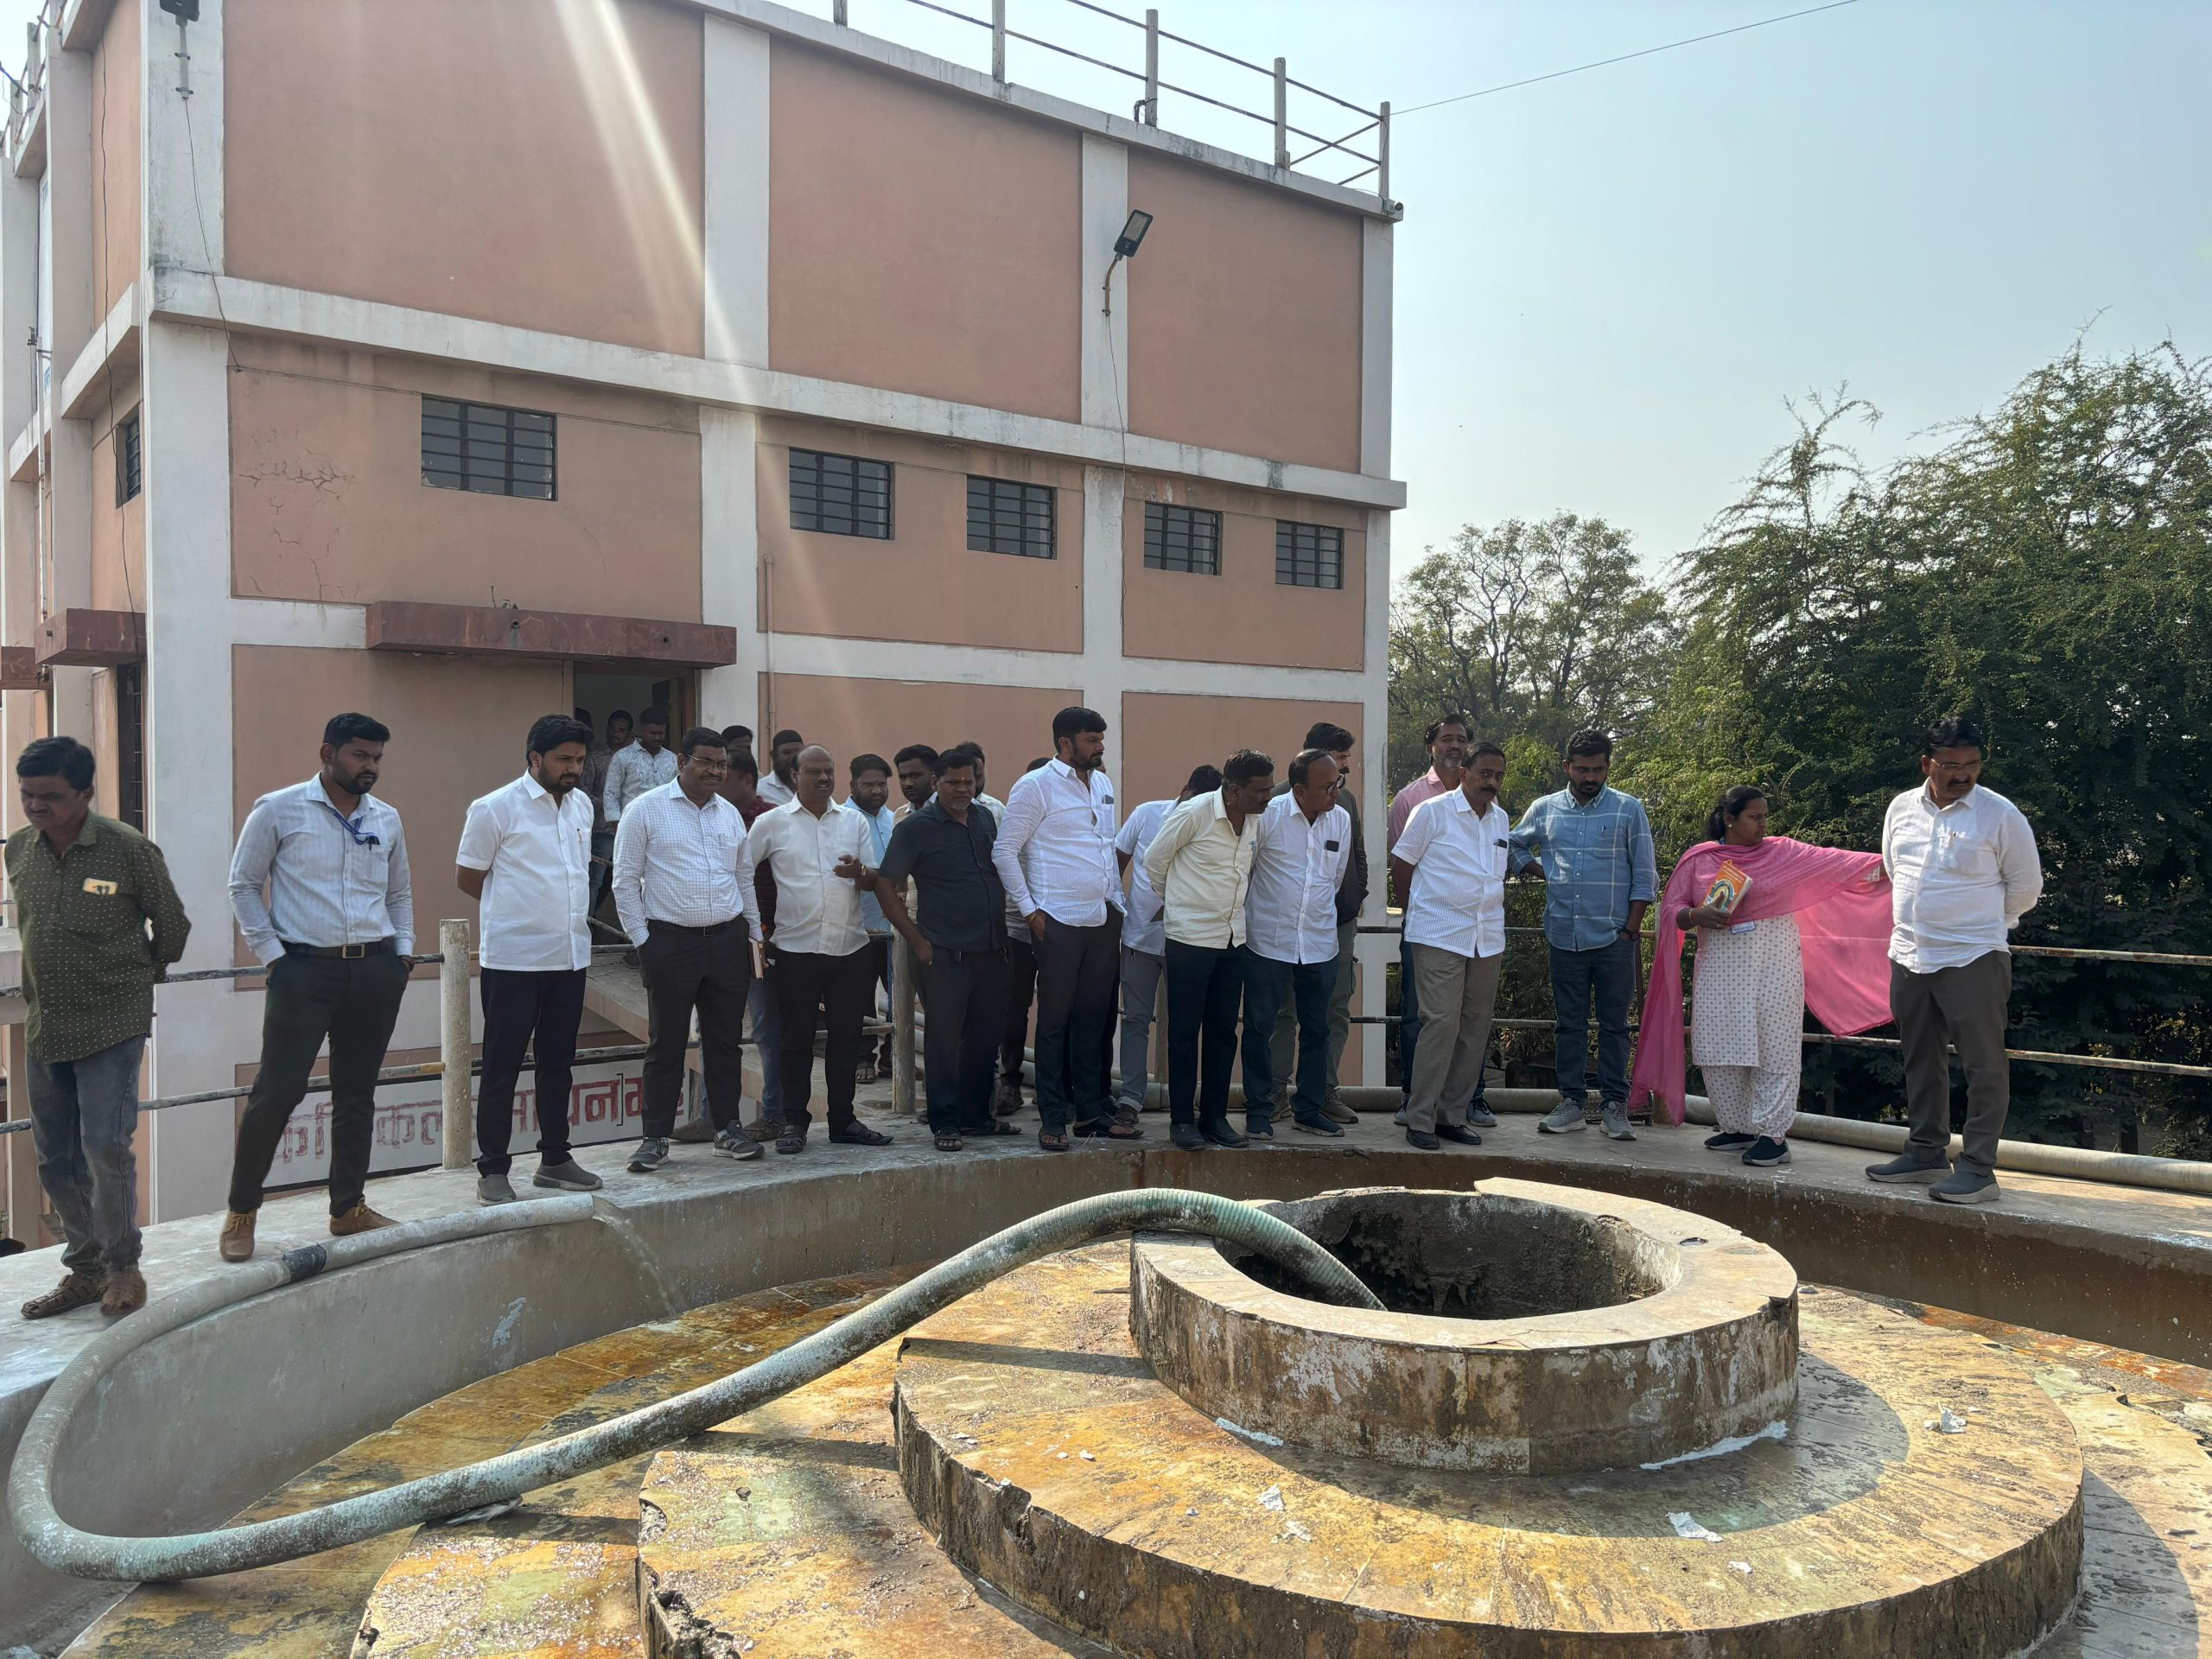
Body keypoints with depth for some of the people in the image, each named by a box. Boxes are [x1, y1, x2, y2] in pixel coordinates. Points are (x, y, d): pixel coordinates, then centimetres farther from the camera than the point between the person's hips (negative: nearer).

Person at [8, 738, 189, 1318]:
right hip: (43, 1028, 6)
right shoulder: (19, 850, 3)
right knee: (56, 1158, 11)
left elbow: (172, 926, 0)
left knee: (105, 1146, -11)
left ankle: (123, 1267, 7)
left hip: (111, 1025, -6)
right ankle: (84, 1269, 26)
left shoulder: (129, 849, -13)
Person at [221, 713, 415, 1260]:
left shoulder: (386, 820, 11)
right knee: (277, 1090, -5)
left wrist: (403, 950, 9)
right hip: (304, 969, -4)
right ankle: (241, 1213, 11)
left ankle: (348, 1208, 20)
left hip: (376, 971, 5)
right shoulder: (279, 810, -2)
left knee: (357, 1092, 10)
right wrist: (271, 953, -6)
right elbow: (244, 884, 1)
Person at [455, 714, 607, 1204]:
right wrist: (515, 911, 5)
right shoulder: (494, 808, -9)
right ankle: (492, 1170, 12)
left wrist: (550, 909, 13)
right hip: (512, 960, -6)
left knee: (558, 1063, 15)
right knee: (502, 1068, 2)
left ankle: (555, 1159, 26)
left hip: (570, 957, 6)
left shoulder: (582, 805, 9)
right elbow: (466, 878, -2)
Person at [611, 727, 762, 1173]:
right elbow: (625, 881, -3)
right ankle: (656, 1137, 12)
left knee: (726, 1039, 10)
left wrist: (754, 934, 15)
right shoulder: (645, 810, -3)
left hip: (728, 939, 4)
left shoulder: (730, 814, 12)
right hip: (671, 941, -4)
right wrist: (642, 940, -6)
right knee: (666, 1043, 2)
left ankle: (728, 1127, 21)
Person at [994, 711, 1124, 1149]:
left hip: (1105, 919, 6)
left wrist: (1117, 901, 14)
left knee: (1096, 1020, 11)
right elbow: (1004, 851, -7)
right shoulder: (1035, 786, -6)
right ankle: (1052, 1119, 7)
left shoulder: (1103, 783, 14)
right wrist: (1029, 910, -9)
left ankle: (1091, 1110, 20)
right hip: (1059, 922, -6)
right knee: (1055, 1021, 0)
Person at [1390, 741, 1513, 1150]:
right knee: (1441, 1023, -13)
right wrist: (1424, 907, 5)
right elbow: (1400, 864, 1)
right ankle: (1419, 1119, -5)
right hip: (1439, 936, -6)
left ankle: (1452, 1115, 17)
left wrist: (1493, 903, 15)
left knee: (1476, 1028, 7)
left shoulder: (1502, 819, 14)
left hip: (1488, 940, 6)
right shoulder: (1432, 812, -3)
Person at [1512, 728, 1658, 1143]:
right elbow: (1514, 846, 23)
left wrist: (1631, 930, -6)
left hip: (1614, 938, -2)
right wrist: (1543, 872, 7)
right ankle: (1572, 1101, 15)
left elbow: (1645, 876, 0)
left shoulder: (1629, 810, 0)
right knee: (1568, 1023, 7)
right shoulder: (1545, 810, 7)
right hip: (1564, 937, 2)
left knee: (1614, 1025, 3)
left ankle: (1614, 1105, 9)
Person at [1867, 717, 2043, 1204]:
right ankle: (1926, 1153, 26)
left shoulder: (2000, 815, -8)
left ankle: (1978, 1168, 2)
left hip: (1974, 960, -6)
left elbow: (2026, 886, 2)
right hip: (1908, 957, 6)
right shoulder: (1902, 808, 6)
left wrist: (1982, 923, 11)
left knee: (1983, 1065, -4)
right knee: (1921, 1061, 14)